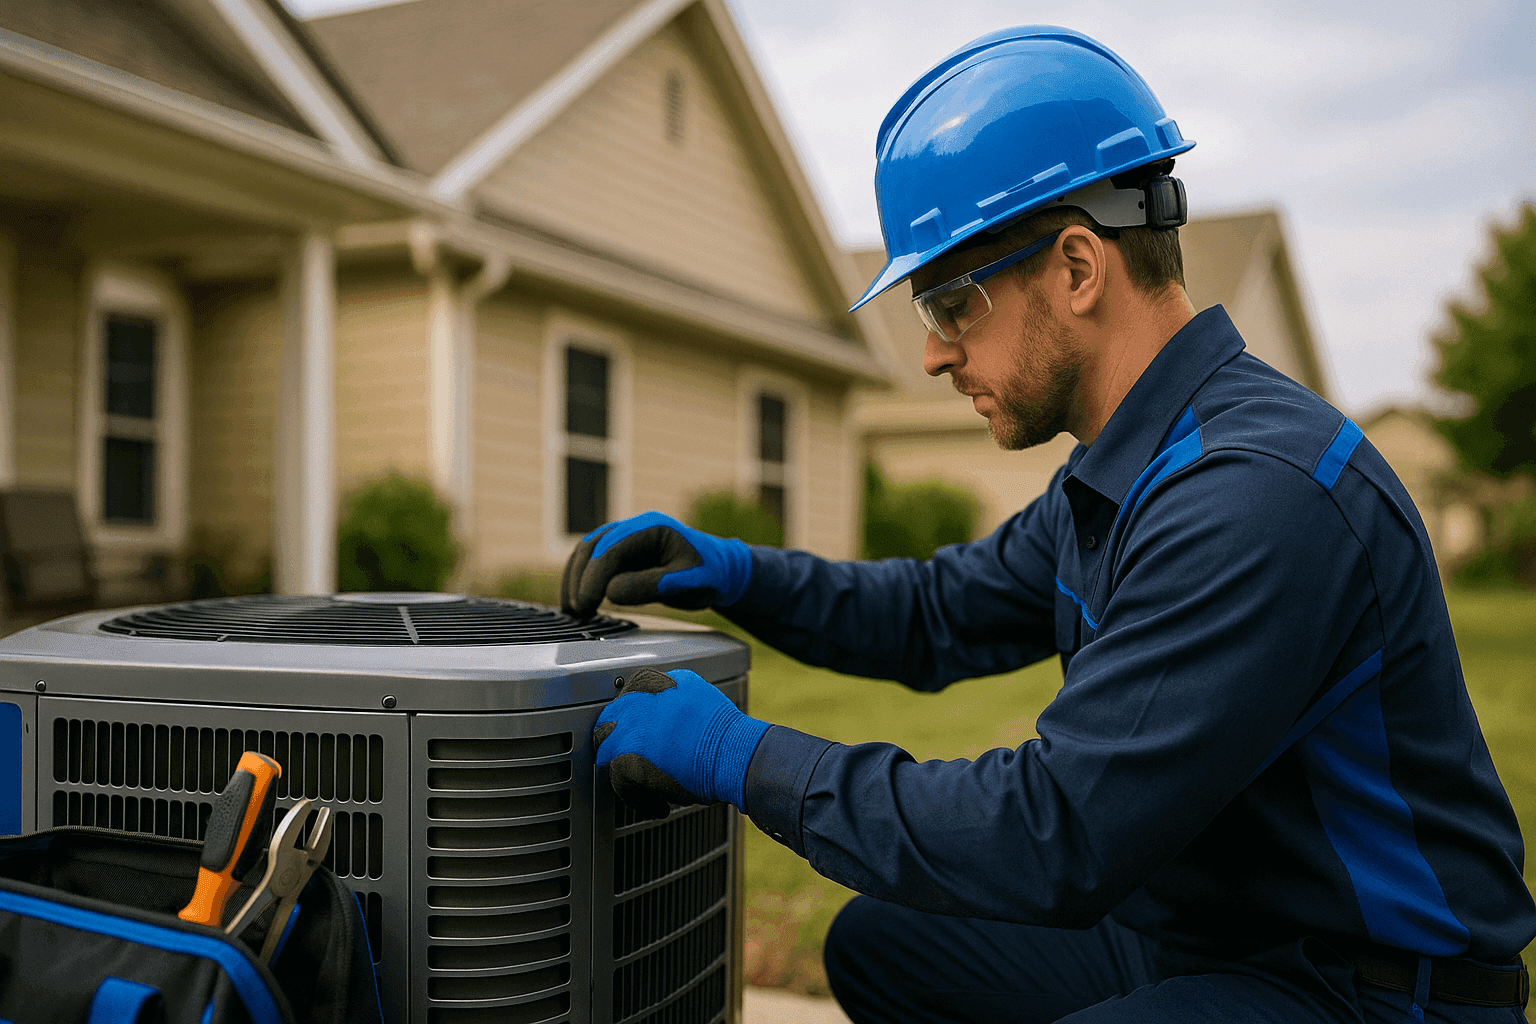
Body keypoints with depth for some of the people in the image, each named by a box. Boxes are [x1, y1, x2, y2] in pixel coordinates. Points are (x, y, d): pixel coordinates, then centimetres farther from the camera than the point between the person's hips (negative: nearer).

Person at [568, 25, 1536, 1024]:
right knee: (879, 942, 14)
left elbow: (1054, 838, -30)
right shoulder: (1120, 476, 5)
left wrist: (744, 757, -21)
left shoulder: (1261, 494, -28)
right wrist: (731, 569, 1)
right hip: (1189, 935, 9)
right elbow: (940, 615, 16)